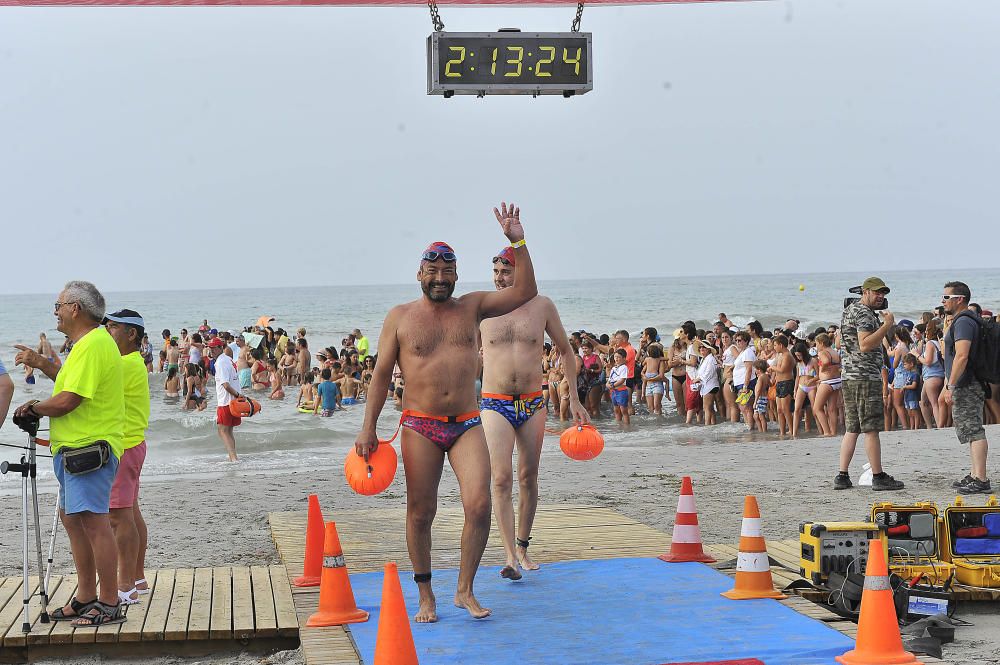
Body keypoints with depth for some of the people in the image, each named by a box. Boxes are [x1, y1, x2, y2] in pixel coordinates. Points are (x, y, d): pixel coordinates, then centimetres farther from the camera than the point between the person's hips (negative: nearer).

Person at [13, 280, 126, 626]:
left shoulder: (92, 345, -17)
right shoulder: (90, 343, 18)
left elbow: (66, 401, -21)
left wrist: (33, 408, -4)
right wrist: (43, 364, 22)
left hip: (89, 450, -11)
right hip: (76, 449, 11)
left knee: (94, 521, -10)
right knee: (71, 518, 16)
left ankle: (110, 604, -8)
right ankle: (86, 597, 23)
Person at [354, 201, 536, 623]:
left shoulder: (472, 307, 9)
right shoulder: (401, 317, 5)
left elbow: (524, 293, 3)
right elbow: (382, 373, 4)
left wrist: (518, 244, -6)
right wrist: (368, 427, -1)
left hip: (466, 425, 1)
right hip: (420, 426, -1)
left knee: (479, 504, -13)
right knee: (420, 512, 2)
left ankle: (465, 591, 1)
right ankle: (425, 596, 16)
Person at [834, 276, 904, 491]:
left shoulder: (849, 309, 21)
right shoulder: (864, 313, -11)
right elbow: (865, 345, -23)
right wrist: (886, 326, -21)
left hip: (849, 375, 10)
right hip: (865, 376, -10)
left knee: (852, 429, 10)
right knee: (871, 429, -7)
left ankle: (842, 476, 8)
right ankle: (878, 477, -4)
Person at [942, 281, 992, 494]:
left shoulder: (963, 322, -15)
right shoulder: (961, 320, 19)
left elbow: (961, 356, -25)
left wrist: (951, 386, -25)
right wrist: (949, 385, 25)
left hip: (966, 387, -11)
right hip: (969, 386, 11)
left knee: (974, 432, -12)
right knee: (973, 431, 14)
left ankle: (980, 481, -14)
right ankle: (975, 476, 21)